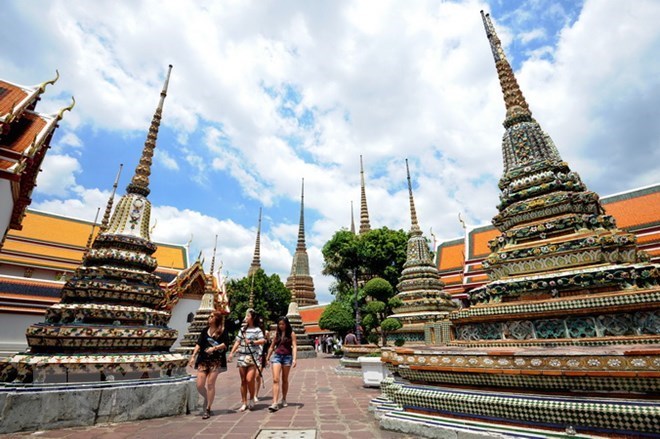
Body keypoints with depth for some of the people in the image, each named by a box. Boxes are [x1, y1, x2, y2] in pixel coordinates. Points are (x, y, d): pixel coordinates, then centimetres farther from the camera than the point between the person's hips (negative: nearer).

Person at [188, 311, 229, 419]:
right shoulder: (205, 330, 12)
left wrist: (215, 348, -19)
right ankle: (207, 399, 30)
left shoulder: (222, 331, -2)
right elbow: (198, 344, 8)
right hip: (203, 360, 4)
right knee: (199, 385, 1)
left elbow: (225, 344, -9)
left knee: (210, 384, -3)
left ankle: (207, 409, 13)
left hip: (215, 361, -4)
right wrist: (193, 356, 0)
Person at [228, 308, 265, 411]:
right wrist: (232, 353, 4)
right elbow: (237, 342, 13)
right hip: (242, 357, 5)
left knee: (249, 379, -13)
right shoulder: (242, 329, 13)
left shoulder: (257, 330, -3)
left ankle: (252, 398, 12)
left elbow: (263, 340, -14)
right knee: (243, 381, 9)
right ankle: (244, 403, 21)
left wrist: (252, 342, -24)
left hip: (253, 357, -5)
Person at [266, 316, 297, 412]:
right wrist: (267, 358, 17)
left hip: (287, 357, -2)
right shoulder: (276, 333, 9)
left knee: (285, 380, 12)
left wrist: (294, 359, -18)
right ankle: (275, 403, -10)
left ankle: (284, 399, 31)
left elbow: (294, 346, -7)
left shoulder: (291, 334, -1)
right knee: (275, 379, -10)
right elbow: (272, 347, 17)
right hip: (276, 356, 2)